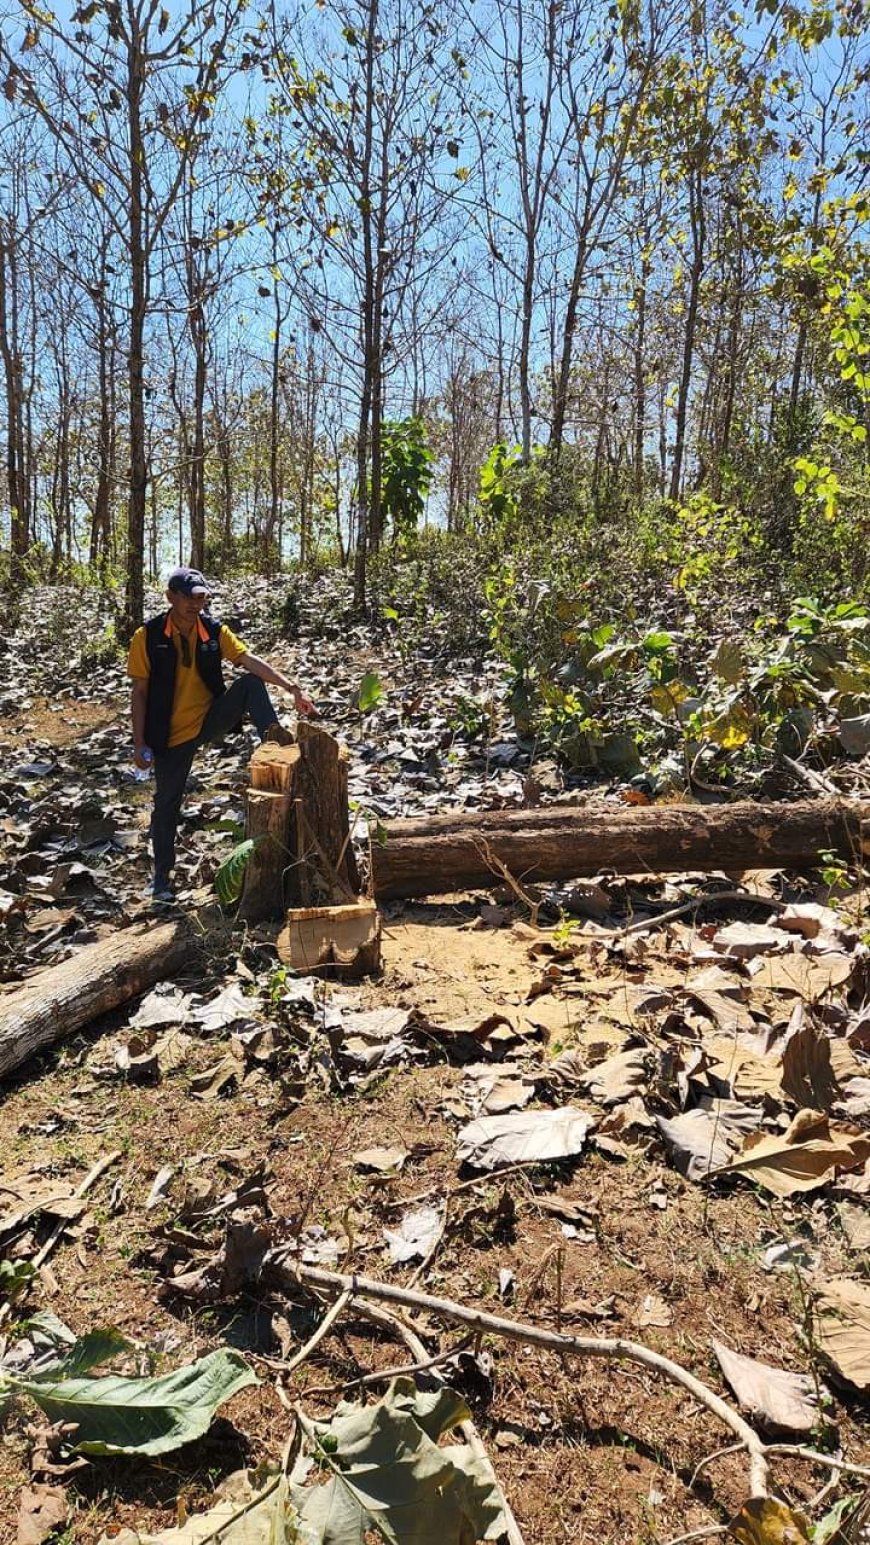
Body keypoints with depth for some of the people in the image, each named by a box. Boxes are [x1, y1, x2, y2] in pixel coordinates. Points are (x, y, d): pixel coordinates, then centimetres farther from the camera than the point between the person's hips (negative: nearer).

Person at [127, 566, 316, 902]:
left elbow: (251, 661, -13)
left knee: (250, 683, -20)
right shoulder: (148, 636, -12)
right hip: (172, 734, -2)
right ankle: (162, 874, 23)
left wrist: (293, 689, -25)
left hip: (210, 720, 2)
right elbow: (139, 693, -9)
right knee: (167, 803, 7)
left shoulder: (215, 631, -5)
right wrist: (139, 743, -11)